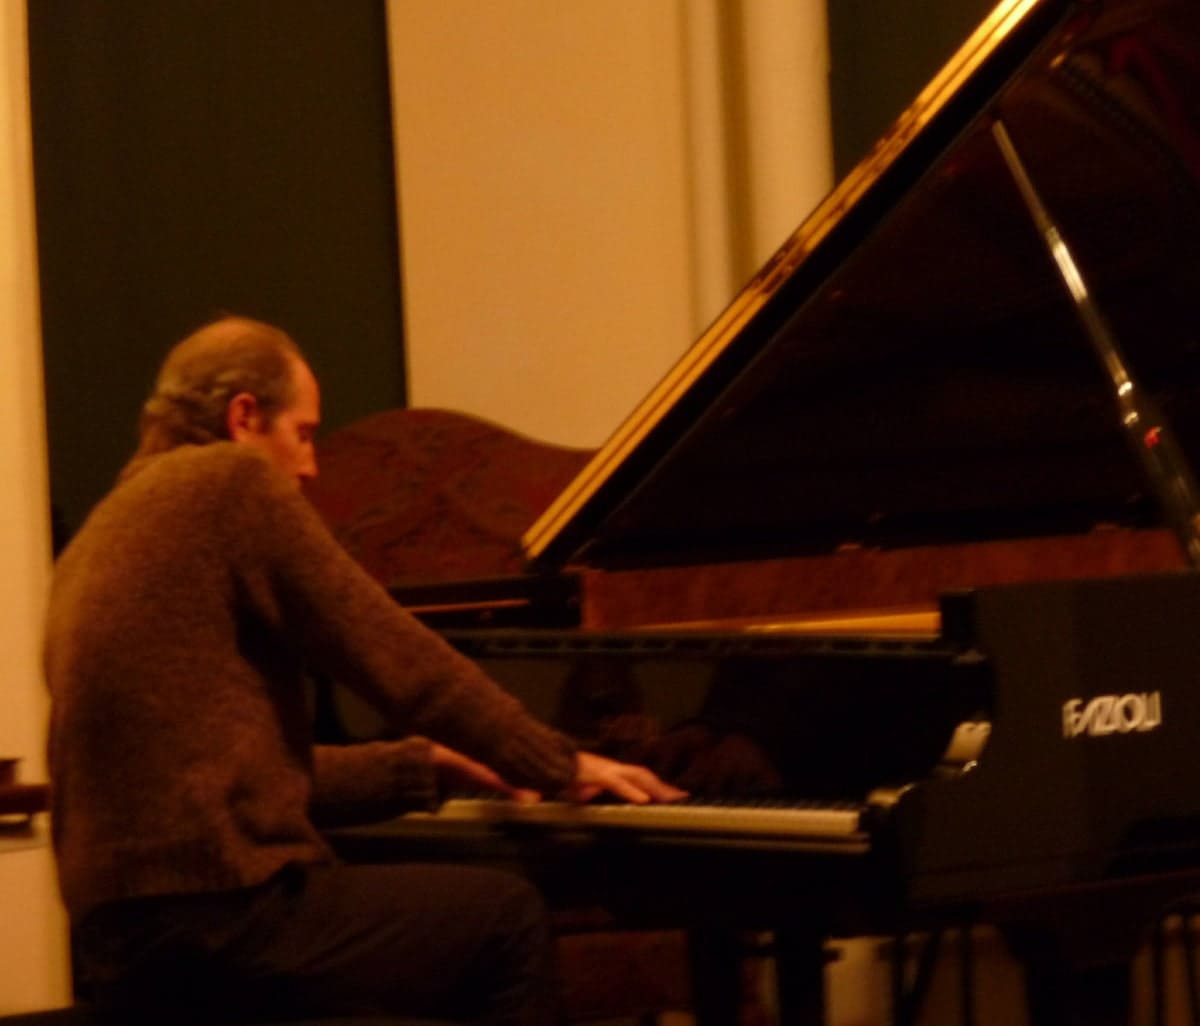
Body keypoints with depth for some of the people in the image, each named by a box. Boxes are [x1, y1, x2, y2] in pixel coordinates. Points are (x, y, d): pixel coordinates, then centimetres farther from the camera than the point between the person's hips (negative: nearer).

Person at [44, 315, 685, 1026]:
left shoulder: (104, 535, 21)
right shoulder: (234, 481, -6)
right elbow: (396, 661, -6)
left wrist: (430, 764, 25)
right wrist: (562, 767, 6)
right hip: (216, 923, -10)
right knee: (509, 915, 4)